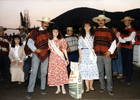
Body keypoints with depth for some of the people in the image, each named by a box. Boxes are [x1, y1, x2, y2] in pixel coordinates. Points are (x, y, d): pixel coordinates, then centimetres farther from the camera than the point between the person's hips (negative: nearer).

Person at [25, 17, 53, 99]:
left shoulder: (48, 33, 12)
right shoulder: (35, 31, -2)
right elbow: (29, 42, -6)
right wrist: (35, 49, -14)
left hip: (45, 54, 4)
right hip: (36, 54, -4)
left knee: (44, 72, 10)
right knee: (34, 73, -4)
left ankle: (43, 88, 24)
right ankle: (30, 91, 5)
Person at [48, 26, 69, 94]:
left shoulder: (61, 40, 4)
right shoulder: (49, 41, 6)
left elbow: (64, 50, 5)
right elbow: (50, 50, 11)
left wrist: (67, 58, 2)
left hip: (61, 58, -1)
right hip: (53, 58, 1)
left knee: (62, 72, -4)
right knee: (54, 73, 2)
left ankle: (63, 88, 9)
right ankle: (58, 88, 14)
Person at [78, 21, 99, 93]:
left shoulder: (93, 36, 9)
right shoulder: (81, 37, 5)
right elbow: (80, 47, 4)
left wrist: (95, 55, 1)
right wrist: (80, 57, -2)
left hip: (92, 54, 1)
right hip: (84, 54, -1)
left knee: (92, 70, 1)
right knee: (85, 70, -1)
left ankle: (91, 86, 18)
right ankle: (87, 88, 9)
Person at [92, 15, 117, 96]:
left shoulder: (109, 31, 1)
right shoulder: (95, 31, 10)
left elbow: (114, 42, 0)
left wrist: (110, 51, -9)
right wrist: (94, 51, 8)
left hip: (107, 54, -3)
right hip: (98, 54, 3)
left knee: (108, 72, 0)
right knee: (100, 72, 10)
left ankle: (110, 89, 13)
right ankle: (103, 87, 24)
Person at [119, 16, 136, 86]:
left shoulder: (133, 30, -3)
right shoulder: (123, 30, 14)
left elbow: (129, 38, -16)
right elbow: (120, 39, 2)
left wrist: (123, 38, -5)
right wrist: (125, 41, -15)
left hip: (129, 49, -6)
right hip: (123, 48, 6)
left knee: (129, 64, -3)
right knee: (124, 63, 10)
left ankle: (129, 80, 5)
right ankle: (126, 77, 22)